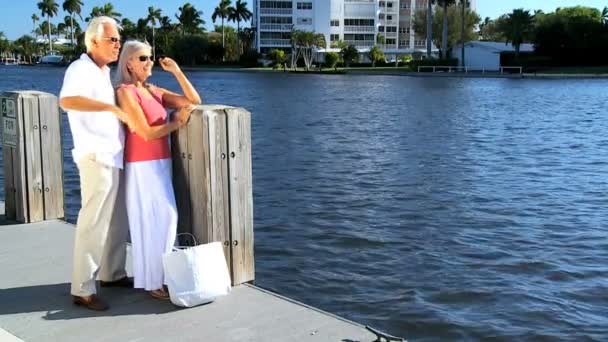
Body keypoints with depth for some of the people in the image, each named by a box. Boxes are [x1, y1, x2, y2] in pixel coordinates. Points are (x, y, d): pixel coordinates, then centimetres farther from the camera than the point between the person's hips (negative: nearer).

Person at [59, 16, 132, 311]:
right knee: (94, 223, -8)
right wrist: (113, 107, -35)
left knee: (118, 220, 16)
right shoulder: (81, 69, -12)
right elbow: (66, 101, -33)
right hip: (96, 157, -9)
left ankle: (111, 273, 29)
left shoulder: (105, 72, 16)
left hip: (114, 156, 9)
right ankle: (82, 290, -2)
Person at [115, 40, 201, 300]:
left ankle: (160, 276, 20)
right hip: (142, 166, -7)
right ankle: (151, 282, 6)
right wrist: (178, 122, -5)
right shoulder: (126, 92, -9)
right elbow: (147, 133, -15)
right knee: (151, 221, -4)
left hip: (161, 164, 7)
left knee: (166, 218, 9)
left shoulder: (155, 92, 12)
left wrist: (176, 71, 2)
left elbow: (194, 101, 8)